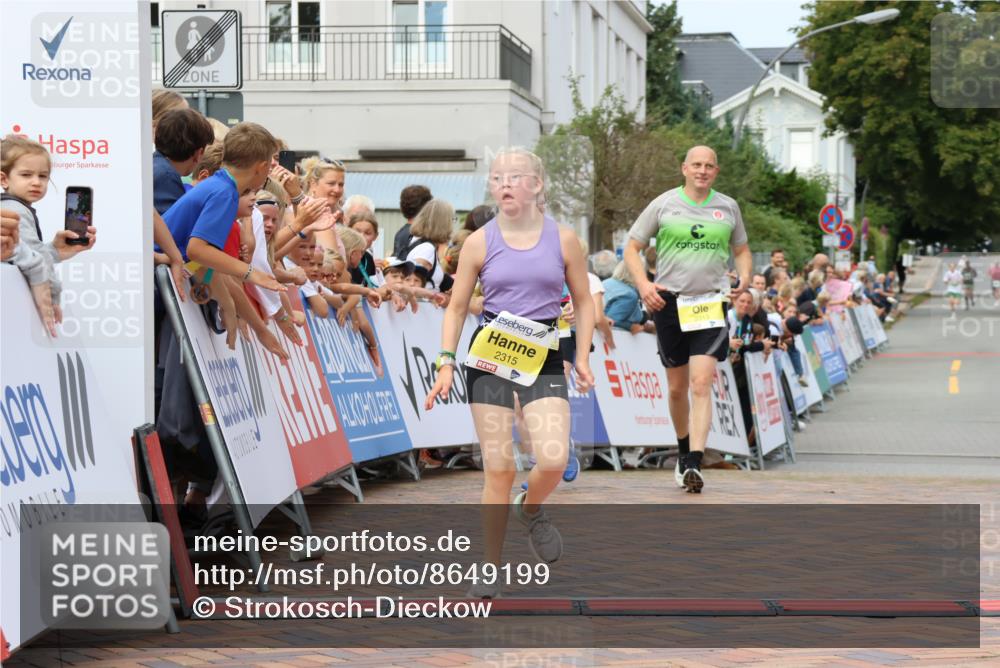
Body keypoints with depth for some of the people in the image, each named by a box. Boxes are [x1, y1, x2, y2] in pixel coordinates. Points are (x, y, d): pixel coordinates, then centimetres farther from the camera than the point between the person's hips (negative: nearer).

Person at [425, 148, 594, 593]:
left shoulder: (563, 239, 3)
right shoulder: (479, 243, 1)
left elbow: (583, 301, 12)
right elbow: (457, 307, 6)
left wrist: (583, 358, 4)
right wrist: (446, 363, -4)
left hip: (543, 359, 1)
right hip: (490, 356, 0)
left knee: (554, 459, -16)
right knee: (498, 469, -3)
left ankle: (531, 509, 19)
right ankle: (491, 568, 9)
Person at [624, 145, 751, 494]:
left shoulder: (728, 207, 8)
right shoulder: (663, 204, 2)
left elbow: (741, 249, 21)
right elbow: (632, 247, 6)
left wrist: (745, 278, 0)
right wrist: (643, 284, -11)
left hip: (711, 304, 0)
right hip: (670, 303, 0)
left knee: (701, 383, -14)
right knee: (677, 387, 9)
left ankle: (694, 464, -19)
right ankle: (683, 450, 31)